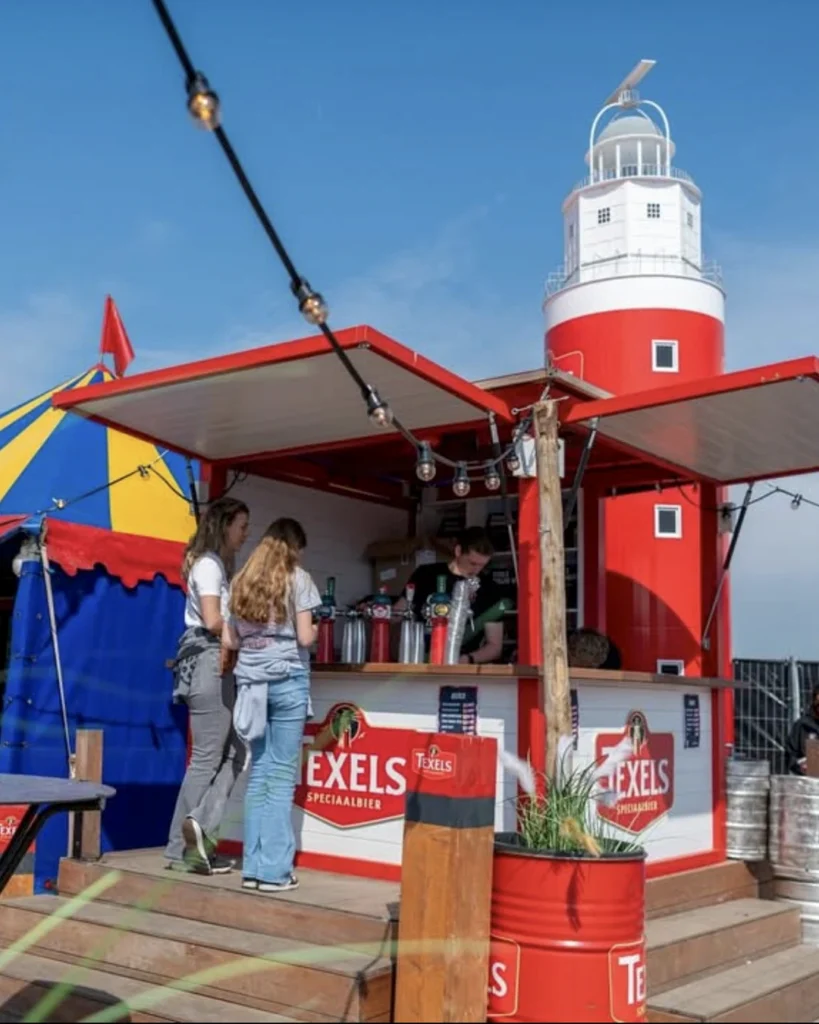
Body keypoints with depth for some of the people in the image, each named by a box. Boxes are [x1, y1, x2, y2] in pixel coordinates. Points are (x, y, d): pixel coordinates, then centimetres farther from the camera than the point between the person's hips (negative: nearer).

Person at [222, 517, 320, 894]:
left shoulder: (241, 581, 12)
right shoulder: (298, 579, -2)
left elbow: (229, 641, 9)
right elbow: (305, 638, -8)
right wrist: (315, 630, 13)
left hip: (251, 680, 5)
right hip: (288, 679, -5)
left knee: (258, 771, 10)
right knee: (282, 774, -2)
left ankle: (253, 867, 10)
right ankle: (274, 870, -1)